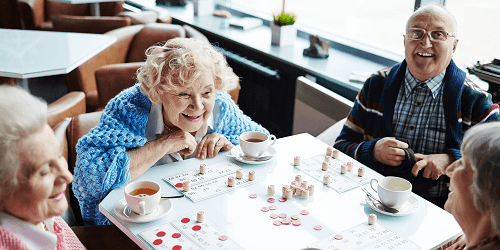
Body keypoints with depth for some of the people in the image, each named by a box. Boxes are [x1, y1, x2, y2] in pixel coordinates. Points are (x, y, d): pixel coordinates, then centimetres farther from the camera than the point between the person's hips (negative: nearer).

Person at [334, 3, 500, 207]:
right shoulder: (376, 86, 11)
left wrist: (452, 160, -10)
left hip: (437, 208, -1)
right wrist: (373, 151, -10)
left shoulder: (475, 101, 5)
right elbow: (342, 146, 11)